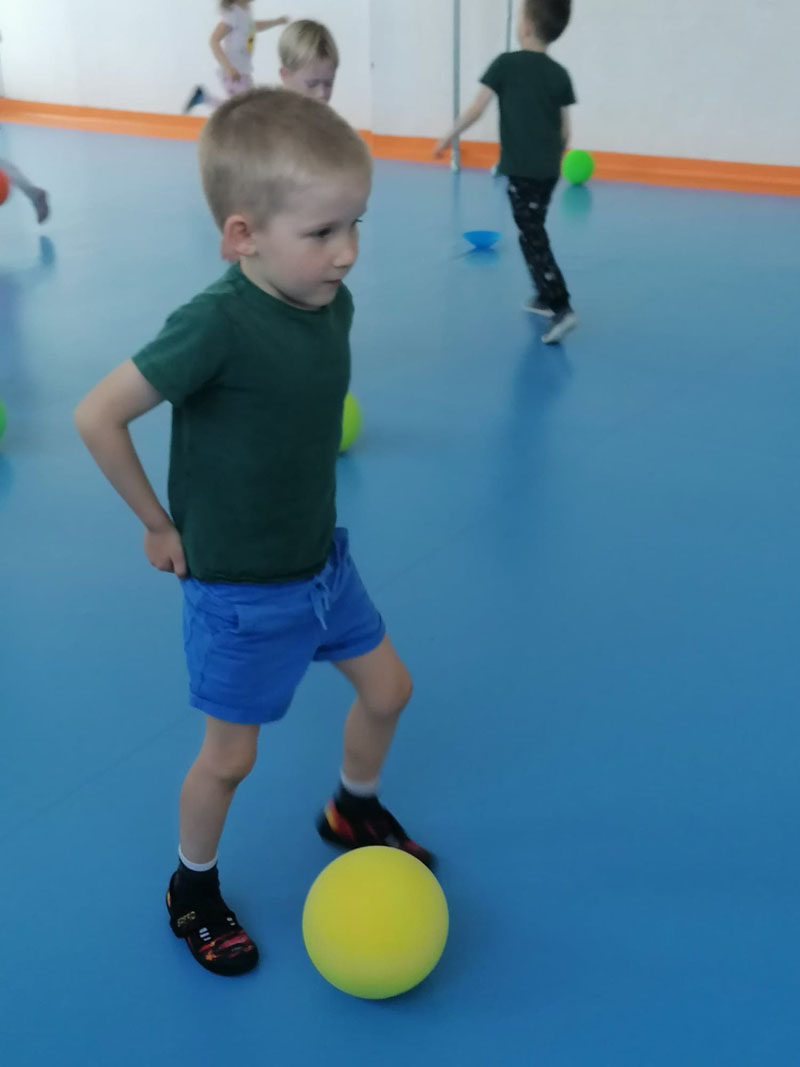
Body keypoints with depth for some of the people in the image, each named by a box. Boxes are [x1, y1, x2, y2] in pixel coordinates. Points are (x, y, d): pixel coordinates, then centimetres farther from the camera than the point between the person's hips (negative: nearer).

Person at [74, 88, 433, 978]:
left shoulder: (333, 303, -8)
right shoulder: (216, 324, -30)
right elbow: (97, 416, -25)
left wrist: (297, 506, 10)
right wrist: (160, 526, -15)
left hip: (321, 559, 7)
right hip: (239, 588, -6)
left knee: (386, 689, 18)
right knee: (230, 755, 8)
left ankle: (354, 812, 48)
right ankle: (192, 892, 35)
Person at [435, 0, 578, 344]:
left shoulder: (506, 64, -8)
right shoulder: (560, 74, 5)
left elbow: (476, 109, -9)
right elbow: (565, 129, 8)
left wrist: (448, 138, 4)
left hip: (520, 169, -5)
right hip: (548, 170, 6)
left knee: (533, 239, -5)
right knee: (534, 233, 22)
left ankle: (561, 308, -16)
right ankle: (545, 296, 31)